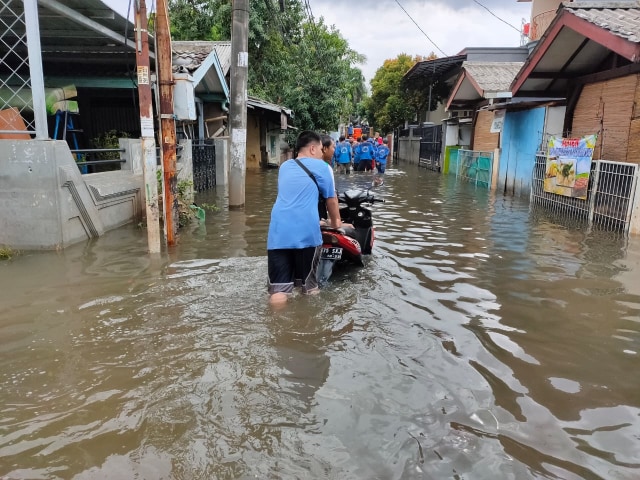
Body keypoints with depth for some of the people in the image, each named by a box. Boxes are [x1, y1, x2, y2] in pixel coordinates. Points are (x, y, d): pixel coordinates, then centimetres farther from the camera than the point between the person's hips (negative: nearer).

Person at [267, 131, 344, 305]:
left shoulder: (284, 166, 26)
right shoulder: (321, 167, 9)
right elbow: (331, 199, 16)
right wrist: (336, 222, 35)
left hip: (278, 232, 4)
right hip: (306, 232, -4)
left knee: (278, 289, 0)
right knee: (309, 286, 12)